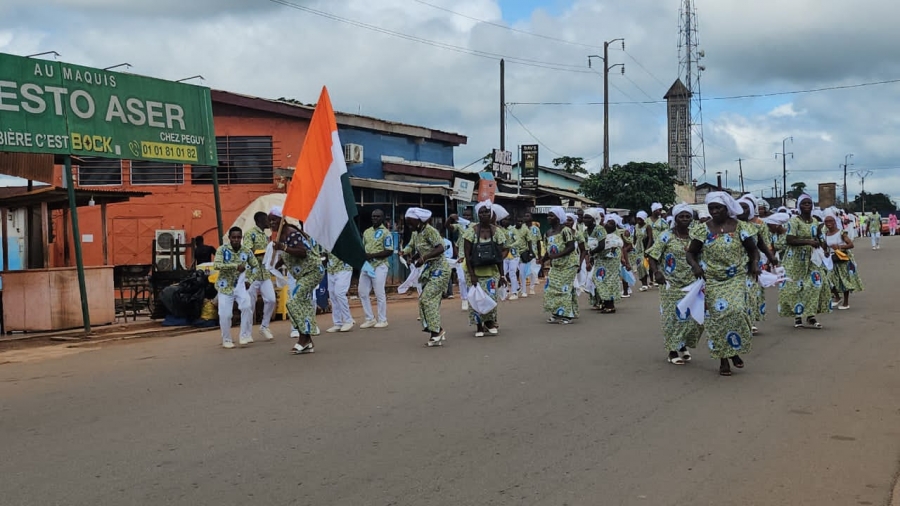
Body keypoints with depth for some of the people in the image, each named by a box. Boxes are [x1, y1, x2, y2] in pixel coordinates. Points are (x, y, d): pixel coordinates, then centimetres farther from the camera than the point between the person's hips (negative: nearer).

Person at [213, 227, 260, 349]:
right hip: (225, 287, -2)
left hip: (241, 285, 2)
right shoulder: (222, 249, -13)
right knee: (225, 314, -5)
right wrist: (236, 266, -30)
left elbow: (256, 266, 5)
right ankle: (227, 340, 16)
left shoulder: (247, 251, -5)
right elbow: (216, 265, -26)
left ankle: (245, 335, -4)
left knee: (247, 307, -20)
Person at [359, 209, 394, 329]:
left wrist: (372, 255, -18)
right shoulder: (367, 232, 16)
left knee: (379, 293, -3)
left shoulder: (385, 233, -6)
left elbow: (389, 251, -12)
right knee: (362, 292, 5)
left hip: (379, 266, -7)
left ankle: (382, 320, 8)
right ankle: (370, 319, 16)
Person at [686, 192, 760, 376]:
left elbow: (753, 250, 10)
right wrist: (695, 266, -15)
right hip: (712, 280, 0)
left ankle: (735, 350, 7)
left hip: (736, 279, 0)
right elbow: (691, 253, 5)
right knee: (718, 315, -2)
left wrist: (755, 264, -9)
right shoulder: (703, 229, -1)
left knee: (736, 311, -17)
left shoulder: (740, 227, 0)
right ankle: (723, 358, 9)